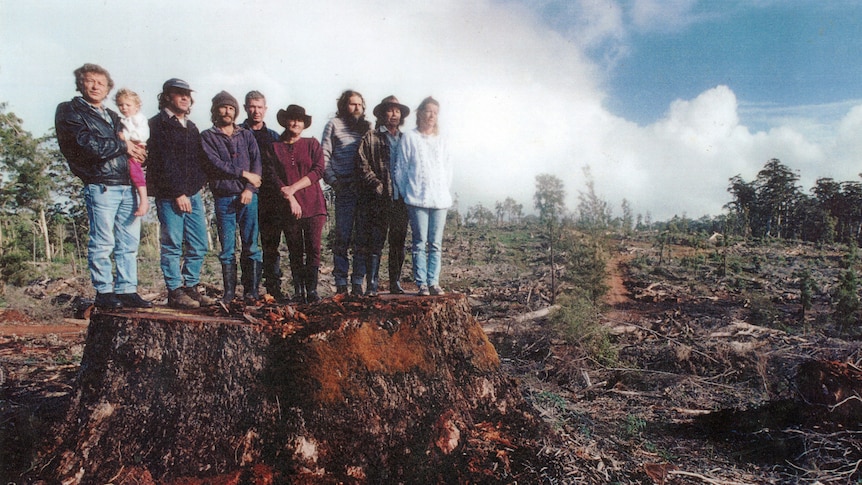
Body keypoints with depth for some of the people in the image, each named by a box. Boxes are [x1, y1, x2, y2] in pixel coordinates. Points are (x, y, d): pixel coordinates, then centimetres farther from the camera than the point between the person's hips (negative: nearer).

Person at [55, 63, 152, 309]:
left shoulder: (112, 116, 26)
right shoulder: (71, 112, 4)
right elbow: (89, 145, -11)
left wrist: (135, 149, 1)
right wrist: (123, 146, -2)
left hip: (127, 185, 7)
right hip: (101, 185, -6)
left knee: (129, 242, 5)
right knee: (102, 242, -3)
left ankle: (126, 290, 11)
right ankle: (103, 292, 6)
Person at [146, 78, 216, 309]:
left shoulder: (191, 126, 20)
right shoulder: (158, 124, -4)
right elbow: (163, 162, -12)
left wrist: (200, 183, 6)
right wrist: (178, 194, -16)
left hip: (193, 194, 7)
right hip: (169, 196, -7)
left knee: (198, 246, 6)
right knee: (172, 246, -2)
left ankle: (191, 288, 16)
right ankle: (175, 292, 4)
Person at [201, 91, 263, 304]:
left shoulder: (246, 135, 15)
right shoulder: (207, 137, 9)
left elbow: (256, 162, 4)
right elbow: (216, 164, -5)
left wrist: (249, 189, -9)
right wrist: (244, 174, -8)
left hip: (248, 197, 1)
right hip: (223, 199, -1)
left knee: (251, 246, -3)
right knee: (227, 249, 2)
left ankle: (251, 291, 0)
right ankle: (229, 292, 7)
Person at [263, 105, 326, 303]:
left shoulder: (312, 144, 10)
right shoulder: (274, 148, 11)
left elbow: (318, 171, -2)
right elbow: (274, 176, 2)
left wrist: (293, 187, -10)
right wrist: (290, 199, -10)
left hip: (313, 204, 0)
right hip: (288, 207, 1)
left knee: (313, 248, -6)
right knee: (295, 251, 3)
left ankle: (312, 290, 1)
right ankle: (298, 291, 10)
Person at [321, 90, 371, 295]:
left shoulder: (367, 127, 18)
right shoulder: (334, 125, 8)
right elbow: (324, 156, 2)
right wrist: (333, 181, -8)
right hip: (345, 188, -3)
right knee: (343, 237, -4)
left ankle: (358, 283, 8)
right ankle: (341, 284, 2)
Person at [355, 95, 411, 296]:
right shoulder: (370, 138, 4)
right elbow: (363, 166, -4)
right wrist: (378, 186, -12)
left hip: (401, 200, 4)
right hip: (378, 200, -4)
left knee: (398, 244, 8)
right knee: (375, 244, -6)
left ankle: (396, 284, 17)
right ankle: (371, 285, -1)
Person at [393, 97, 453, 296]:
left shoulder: (440, 141, 15)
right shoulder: (409, 138, 2)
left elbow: (448, 169, 17)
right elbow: (400, 169, 2)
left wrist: (444, 191, 8)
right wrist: (406, 193, 1)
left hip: (440, 199, 4)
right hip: (417, 199, -4)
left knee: (436, 244, 4)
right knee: (420, 242, -3)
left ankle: (433, 282, 10)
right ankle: (421, 283, 2)